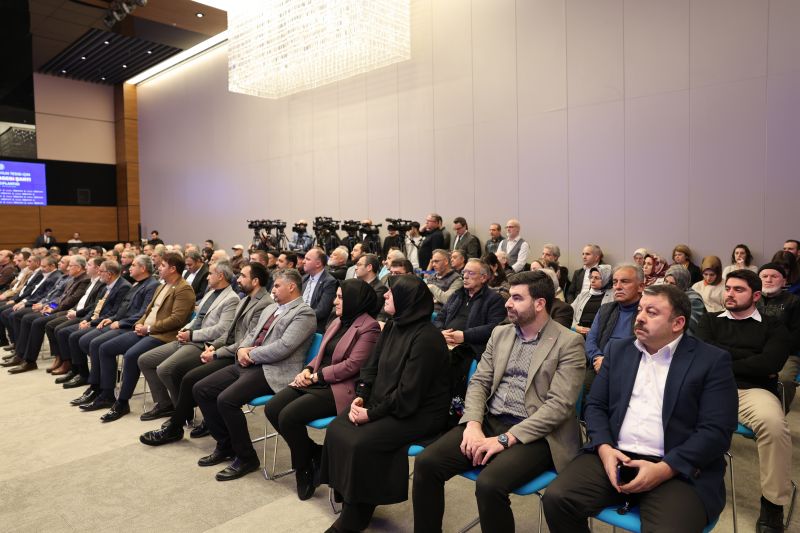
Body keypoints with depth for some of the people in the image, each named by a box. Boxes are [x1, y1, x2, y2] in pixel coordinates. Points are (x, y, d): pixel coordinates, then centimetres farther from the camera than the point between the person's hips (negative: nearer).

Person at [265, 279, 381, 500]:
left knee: (289, 416, -22)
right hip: (317, 382, 9)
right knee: (272, 409, -6)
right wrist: (308, 370, 0)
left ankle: (304, 468, 3)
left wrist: (316, 376, -14)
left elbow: (352, 365, -18)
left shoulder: (369, 328, -11)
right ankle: (313, 453, 9)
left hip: (340, 388, -9)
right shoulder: (338, 321, 16)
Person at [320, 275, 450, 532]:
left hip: (419, 413, -8)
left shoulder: (426, 337, -21)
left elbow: (408, 393, -23)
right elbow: (372, 366, 10)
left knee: (360, 442, -23)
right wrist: (360, 397, -6)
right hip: (384, 404, 8)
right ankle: (346, 500, 8)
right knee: (336, 430, -7)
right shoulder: (392, 326, 6)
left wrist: (372, 413, -18)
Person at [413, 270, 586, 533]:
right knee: (426, 463, -14)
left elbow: (559, 404, -14)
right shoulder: (500, 333, 13)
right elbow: (478, 382, 10)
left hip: (534, 434, -5)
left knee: (489, 483, -31)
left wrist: (506, 439, -20)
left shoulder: (569, 342, -5)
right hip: (489, 421, 6)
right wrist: (473, 424, -10)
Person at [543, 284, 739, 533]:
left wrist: (664, 469, -17)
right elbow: (595, 405, 11)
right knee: (557, 498, -17)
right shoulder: (618, 349, 13)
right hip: (614, 456, 4)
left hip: (679, 469, -3)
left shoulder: (712, 360, 0)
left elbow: (716, 431, -7)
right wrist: (604, 448, -8)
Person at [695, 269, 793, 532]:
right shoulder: (710, 321, 23)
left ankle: (772, 506, -16)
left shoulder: (773, 326, 17)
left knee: (774, 424, -36)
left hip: (754, 390, -1)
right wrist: (751, 360, 2)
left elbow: (770, 364, -2)